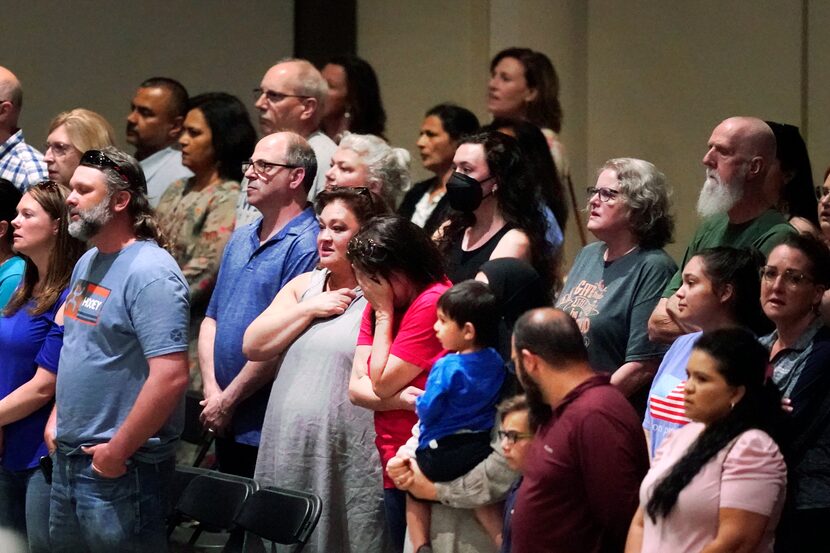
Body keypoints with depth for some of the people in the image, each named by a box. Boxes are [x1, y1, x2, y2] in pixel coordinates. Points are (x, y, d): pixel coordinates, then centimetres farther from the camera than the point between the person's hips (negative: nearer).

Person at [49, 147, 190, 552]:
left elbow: (171, 377, -25)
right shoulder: (87, 263, 12)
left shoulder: (149, 273, -18)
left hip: (120, 471, -9)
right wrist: (57, 415, 13)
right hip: (68, 458, 9)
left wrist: (117, 452, -21)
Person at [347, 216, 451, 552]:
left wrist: (384, 312, -9)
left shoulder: (432, 303, -16)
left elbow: (381, 383, -15)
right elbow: (356, 388, 2)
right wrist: (401, 399, -16)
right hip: (394, 466, 8)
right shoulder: (378, 306, 9)